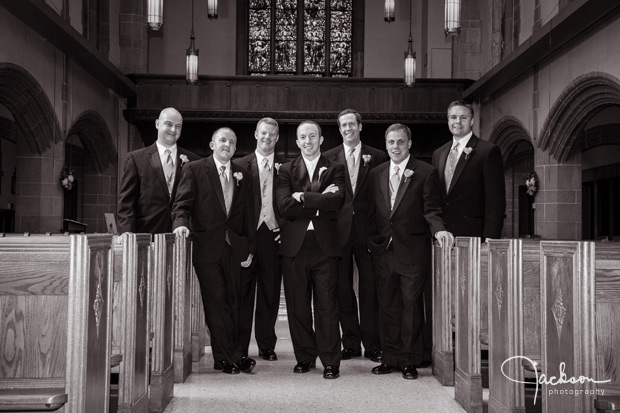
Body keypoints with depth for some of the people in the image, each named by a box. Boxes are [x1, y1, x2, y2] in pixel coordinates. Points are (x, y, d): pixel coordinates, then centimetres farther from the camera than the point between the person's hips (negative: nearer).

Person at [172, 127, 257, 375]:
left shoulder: (243, 176, 13)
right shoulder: (195, 170, 3)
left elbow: (248, 215, 14)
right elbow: (182, 204, -1)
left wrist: (250, 249, 9)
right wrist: (181, 223, -22)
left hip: (234, 248, 4)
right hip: (206, 246, -3)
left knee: (231, 302, 6)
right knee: (215, 302, -3)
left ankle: (224, 358, 15)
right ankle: (235, 356, 5)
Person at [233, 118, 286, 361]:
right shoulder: (240, 165, 6)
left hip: (273, 234, 1)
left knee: (270, 293, 6)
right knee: (243, 292, 2)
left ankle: (267, 345, 17)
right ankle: (240, 347, 10)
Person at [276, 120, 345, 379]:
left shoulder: (335, 169, 10)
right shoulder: (287, 170, 11)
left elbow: (336, 201, -9)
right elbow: (284, 207, -5)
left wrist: (303, 197, -9)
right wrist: (320, 201, -8)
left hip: (324, 245, -1)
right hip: (294, 246, 1)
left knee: (326, 305, -1)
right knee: (297, 306, 5)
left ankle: (331, 362, 6)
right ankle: (305, 357, 18)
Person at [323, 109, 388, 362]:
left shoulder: (378, 157, 5)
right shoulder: (329, 158, 7)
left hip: (367, 231, -1)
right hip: (340, 232, 1)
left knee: (369, 289, 2)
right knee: (343, 289, 6)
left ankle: (372, 345, 11)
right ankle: (351, 344, 17)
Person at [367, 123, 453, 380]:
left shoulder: (425, 173, -2)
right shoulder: (376, 174, 12)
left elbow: (431, 210, -5)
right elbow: (371, 212, 14)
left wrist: (438, 229, -24)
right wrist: (371, 240, 6)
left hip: (413, 251, -4)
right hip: (382, 250, 4)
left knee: (411, 305, 2)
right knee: (387, 305, 9)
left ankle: (409, 361, 13)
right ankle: (390, 358, 20)